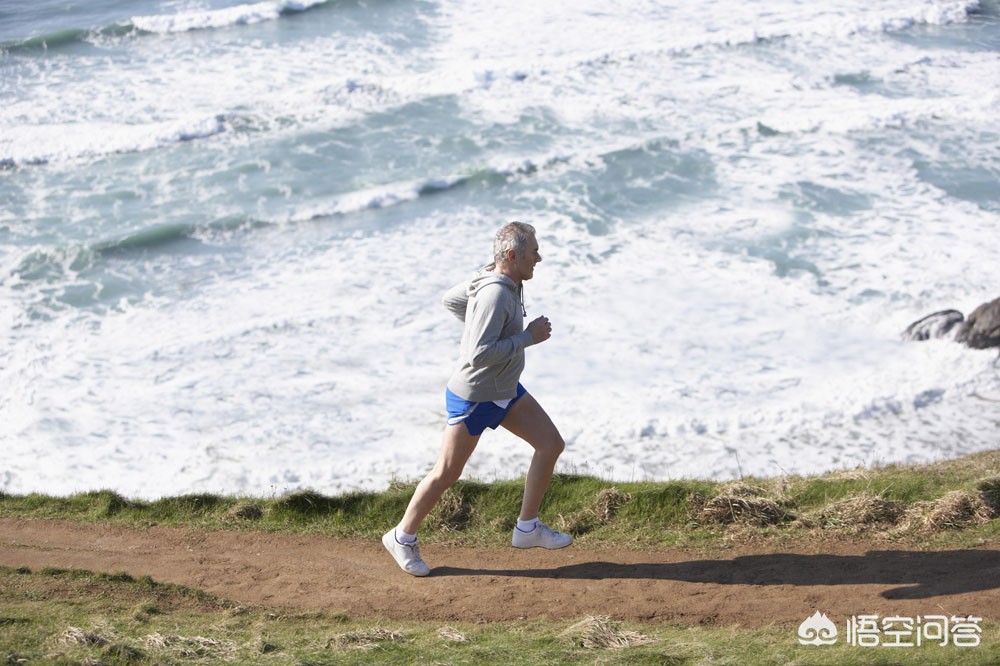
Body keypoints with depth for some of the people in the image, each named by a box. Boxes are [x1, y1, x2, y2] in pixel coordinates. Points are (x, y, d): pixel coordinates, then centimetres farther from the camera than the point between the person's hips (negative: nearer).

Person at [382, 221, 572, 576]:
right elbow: (478, 355, -34)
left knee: (552, 444, 6)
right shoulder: (495, 294, -29)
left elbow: (451, 299, 17)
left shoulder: (496, 280, 0)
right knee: (446, 473, 3)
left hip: (505, 391, 9)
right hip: (474, 398, -9)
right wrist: (527, 337, -26)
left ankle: (527, 528, 16)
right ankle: (403, 537, 22)